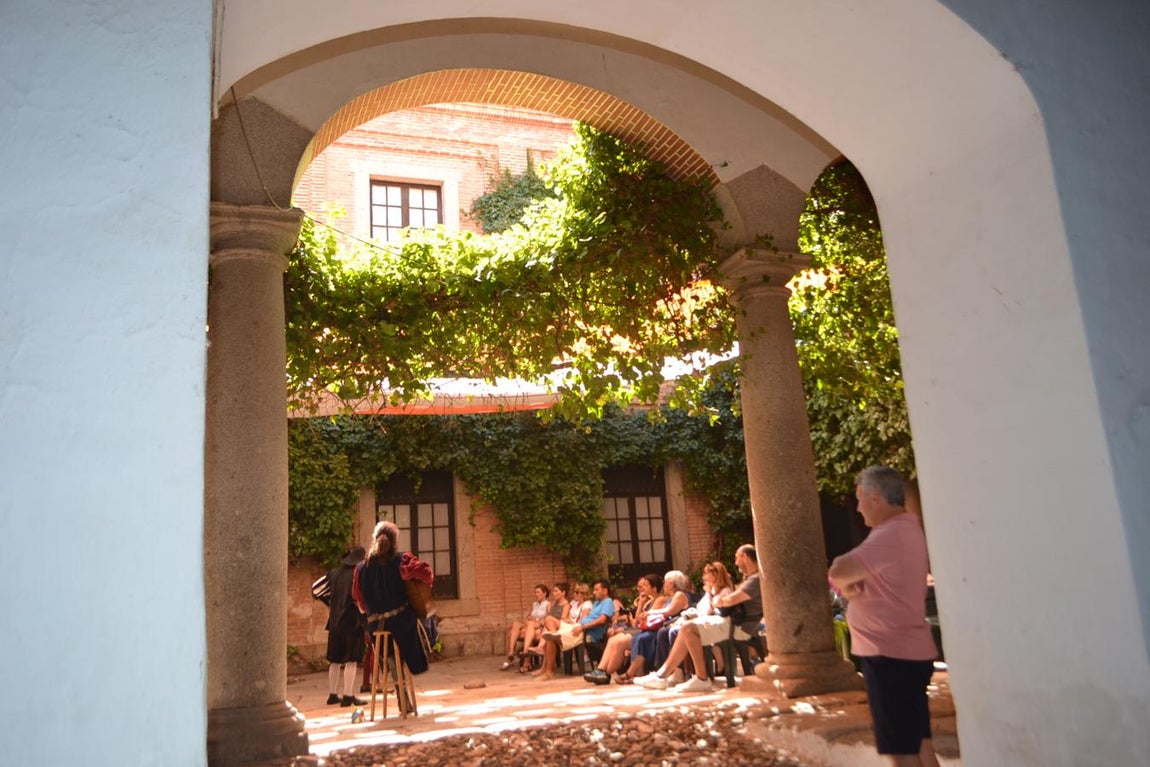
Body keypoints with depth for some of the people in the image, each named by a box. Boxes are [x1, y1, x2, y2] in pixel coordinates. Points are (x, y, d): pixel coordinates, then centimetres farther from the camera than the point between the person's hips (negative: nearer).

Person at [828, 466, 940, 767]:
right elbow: (849, 574, 14)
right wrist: (849, 585, -7)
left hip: (891, 656, -10)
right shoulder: (908, 529, 12)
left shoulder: (891, 536, -21)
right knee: (918, 743, 17)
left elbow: (838, 571, -27)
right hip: (908, 652, 10)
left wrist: (845, 582, -5)